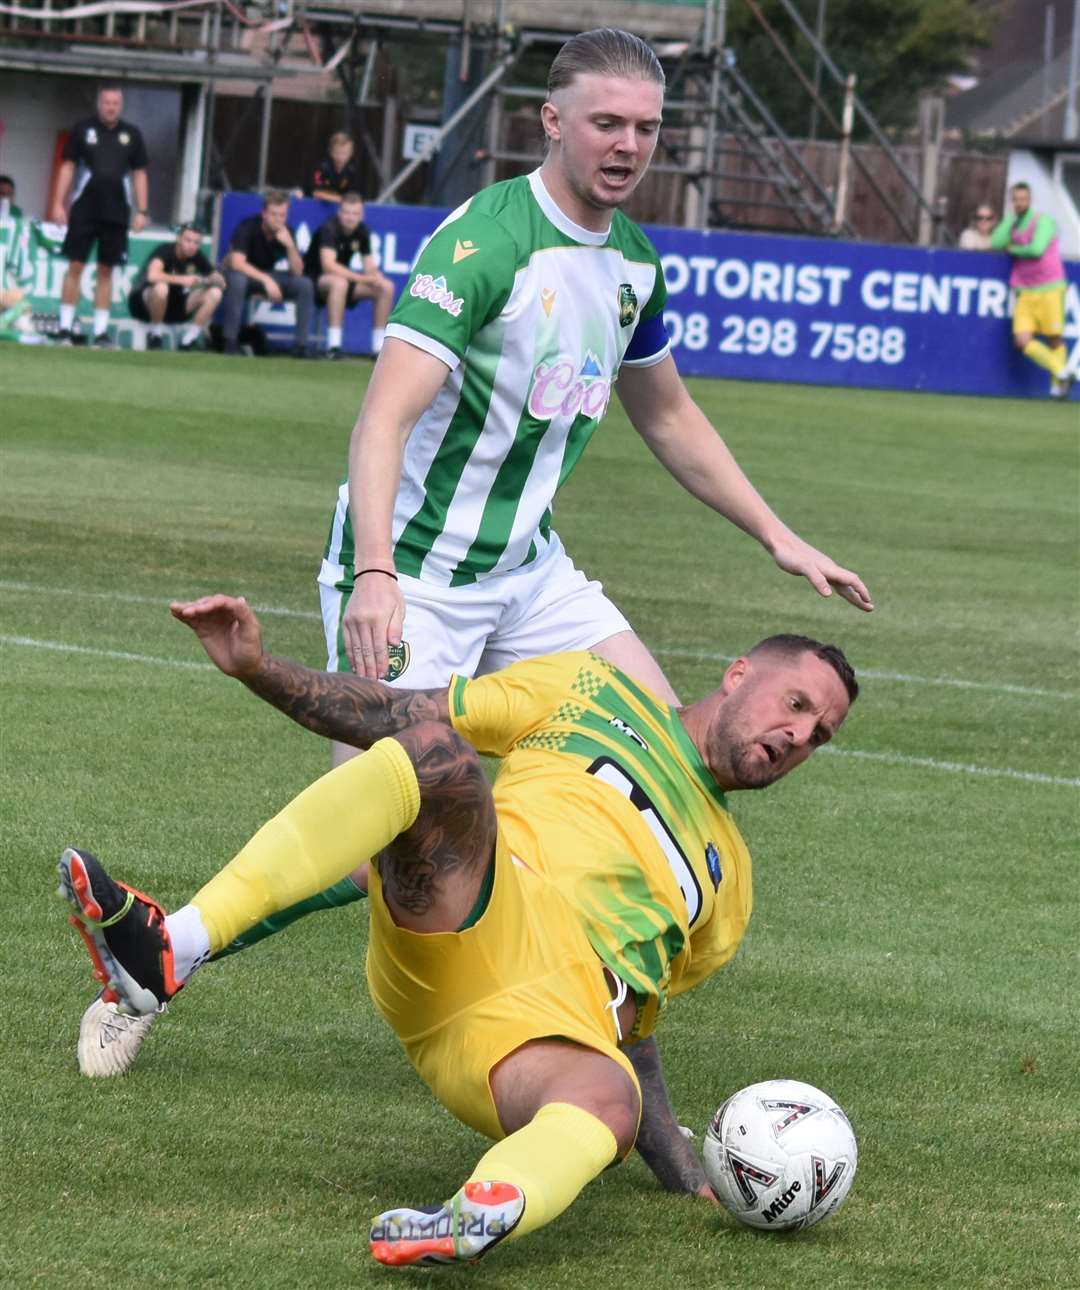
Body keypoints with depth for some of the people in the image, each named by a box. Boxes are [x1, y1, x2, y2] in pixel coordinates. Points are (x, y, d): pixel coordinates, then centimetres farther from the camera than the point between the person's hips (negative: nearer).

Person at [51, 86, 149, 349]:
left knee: (106, 270, 4)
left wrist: (142, 211, 3)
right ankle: (65, 328, -1)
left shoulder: (132, 134, 7)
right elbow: (68, 167, 3)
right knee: (75, 266, -4)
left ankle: (101, 332, 7)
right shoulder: (82, 130, 3)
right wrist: (58, 203, -4)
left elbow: (139, 174, 10)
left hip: (116, 213, 2)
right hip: (84, 209, -2)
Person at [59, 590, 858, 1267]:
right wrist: (261, 670, 3)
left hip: (559, 1021, 1)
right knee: (438, 748, -31)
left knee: (606, 1102, -37)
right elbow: (402, 719, 18)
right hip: (466, 921, -1)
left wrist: (693, 1180, 21)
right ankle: (177, 947, -45)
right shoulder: (596, 691, 26)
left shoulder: (726, 878, 36)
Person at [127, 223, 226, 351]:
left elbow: (221, 282, 1)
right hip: (144, 301, -6)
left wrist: (211, 280, -23)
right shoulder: (165, 250, -23)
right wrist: (183, 279, -38)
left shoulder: (196, 256, -4)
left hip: (174, 304, 6)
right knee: (161, 287, -41)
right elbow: (153, 276, -43)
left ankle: (188, 341, -8)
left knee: (215, 293, -12)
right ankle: (155, 337, -17)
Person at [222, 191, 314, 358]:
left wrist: (290, 245, -28)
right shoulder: (248, 227, -20)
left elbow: (297, 272, -12)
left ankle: (301, 344, -15)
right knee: (237, 279, -40)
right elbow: (236, 262, -31)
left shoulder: (286, 232, -7)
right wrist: (266, 280, -39)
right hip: (243, 274, -4)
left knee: (305, 285, -17)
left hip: (267, 276, 4)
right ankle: (231, 341, -33)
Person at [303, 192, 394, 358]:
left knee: (387, 287, -8)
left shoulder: (362, 231, 1)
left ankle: (379, 347, -5)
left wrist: (376, 277, -21)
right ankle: (333, 346, -38)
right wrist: (361, 278, -37)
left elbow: (370, 266, 5)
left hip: (344, 277, 7)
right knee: (339, 282, -40)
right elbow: (328, 265, -33)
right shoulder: (329, 229, -21)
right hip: (314, 280, -7)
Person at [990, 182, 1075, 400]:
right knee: (1022, 341, -9)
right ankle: (1062, 373, 5)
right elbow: (997, 243, -7)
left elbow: (1036, 249, -18)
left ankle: (1058, 383, 19)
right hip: (1025, 293, 5)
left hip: (1049, 289, -5)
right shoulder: (1011, 225, 11)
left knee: (1054, 340, -1)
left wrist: (1013, 249, -1)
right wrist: (1013, 217, -4)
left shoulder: (1044, 221, -5)